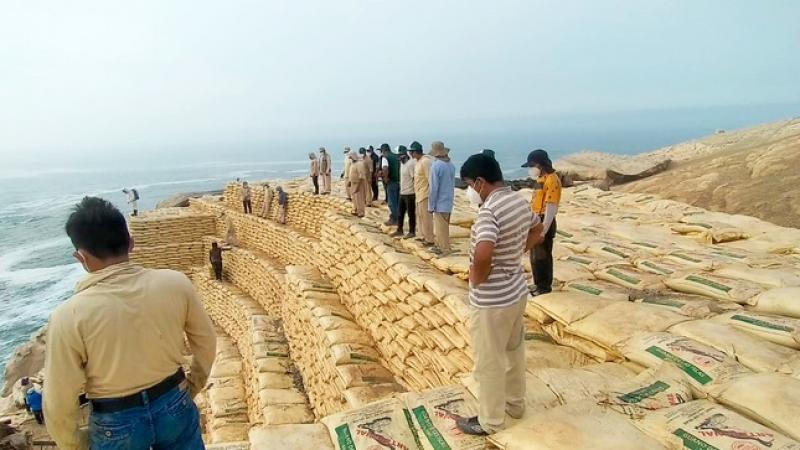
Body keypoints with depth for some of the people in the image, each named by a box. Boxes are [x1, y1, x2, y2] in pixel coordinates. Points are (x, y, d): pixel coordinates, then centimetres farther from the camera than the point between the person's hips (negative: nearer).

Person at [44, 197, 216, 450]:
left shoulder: (69, 316, -22)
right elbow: (206, 341, -2)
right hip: (174, 405, 2)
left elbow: (59, 402, -13)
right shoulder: (175, 283, -16)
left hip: (116, 423, -1)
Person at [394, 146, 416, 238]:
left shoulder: (410, 164, -18)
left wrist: (415, 193, -20)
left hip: (409, 193, -9)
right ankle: (399, 230, 26)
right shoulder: (402, 163, 11)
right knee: (400, 213, 15)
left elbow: (414, 179, -19)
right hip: (402, 193, 9)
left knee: (411, 214, 1)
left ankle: (412, 232, 10)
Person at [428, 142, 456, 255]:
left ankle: (444, 249, 7)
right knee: (443, 227, 18)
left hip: (440, 203, -8)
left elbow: (434, 188, -17)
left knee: (441, 228, 2)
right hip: (449, 202, 8)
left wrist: (431, 206, -12)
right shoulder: (451, 165, 5)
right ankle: (439, 246, 29)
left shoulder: (436, 166, -17)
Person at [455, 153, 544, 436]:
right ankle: (515, 404, 45)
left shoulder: (489, 211, -27)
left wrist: (476, 279, -22)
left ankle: (490, 421, 28)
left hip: (491, 300, -9)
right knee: (514, 351, 25)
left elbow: (483, 253, -42)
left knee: (488, 362, 10)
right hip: (517, 291, 9)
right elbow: (537, 230, 20)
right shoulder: (520, 202, 1)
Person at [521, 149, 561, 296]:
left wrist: (544, 229, -24)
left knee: (542, 256, 1)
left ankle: (545, 286, 14)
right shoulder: (542, 178, 13)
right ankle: (538, 284, 29)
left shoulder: (551, 180, -18)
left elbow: (551, 207, -22)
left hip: (545, 223, -10)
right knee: (535, 255, 17)